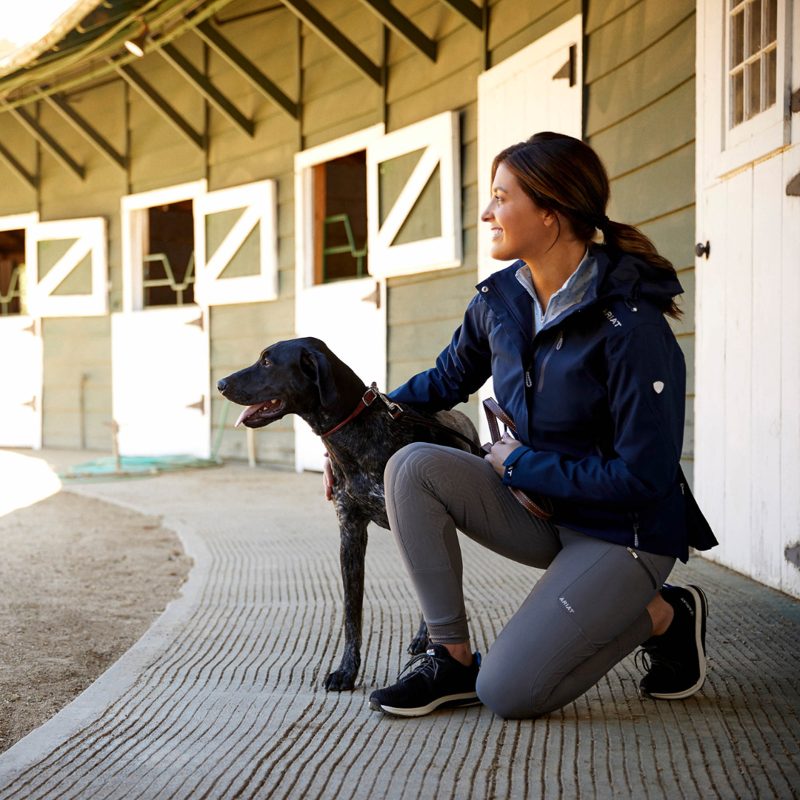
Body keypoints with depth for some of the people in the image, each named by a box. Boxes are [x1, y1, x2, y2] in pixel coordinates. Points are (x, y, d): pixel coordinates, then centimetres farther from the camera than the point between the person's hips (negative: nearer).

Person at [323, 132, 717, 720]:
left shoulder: (631, 326, -24)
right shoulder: (499, 299, -2)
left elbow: (642, 476, -24)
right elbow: (447, 380, 18)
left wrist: (518, 463, -16)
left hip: (622, 532, -7)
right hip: (538, 509, 7)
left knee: (508, 694, -15)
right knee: (412, 466, -17)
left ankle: (666, 615, 7)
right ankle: (452, 658, -6)